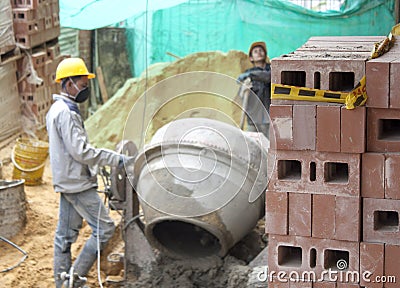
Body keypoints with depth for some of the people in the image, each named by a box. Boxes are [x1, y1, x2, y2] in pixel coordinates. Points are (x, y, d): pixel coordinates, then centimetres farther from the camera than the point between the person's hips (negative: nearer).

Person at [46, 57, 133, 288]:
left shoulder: (57, 109, 14)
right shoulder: (66, 113, -19)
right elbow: (81, 151, -24)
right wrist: (117, 159, -21)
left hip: (67, 182, 11)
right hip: (78, 183, -11)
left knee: (66, 233, 14)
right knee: (104, 228, -7)